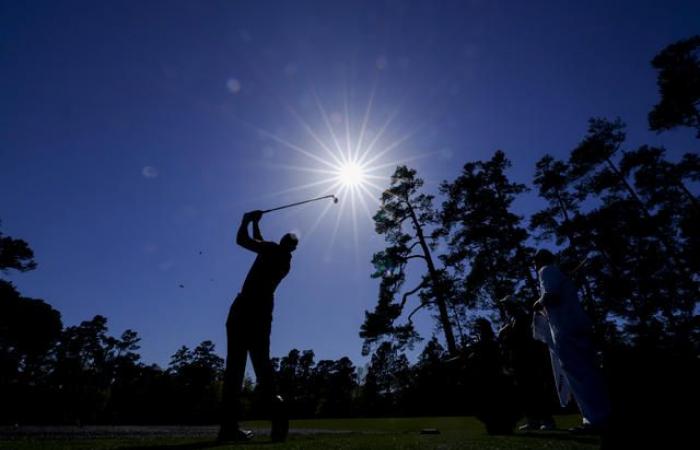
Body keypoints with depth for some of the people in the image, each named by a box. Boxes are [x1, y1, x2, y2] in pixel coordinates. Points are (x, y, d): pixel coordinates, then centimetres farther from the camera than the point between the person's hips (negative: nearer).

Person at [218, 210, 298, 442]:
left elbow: (242, 240, -1)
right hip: (261, 311, 5)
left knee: (235, 364, -3)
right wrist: (255, 225, 39)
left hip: (245, 306, -4)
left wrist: (247, 221, 17)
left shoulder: (273, 249, 2)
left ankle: (230, 425, -5)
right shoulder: (285, 262, 19)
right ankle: (275, 412, -12)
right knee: (261, 362, 5)